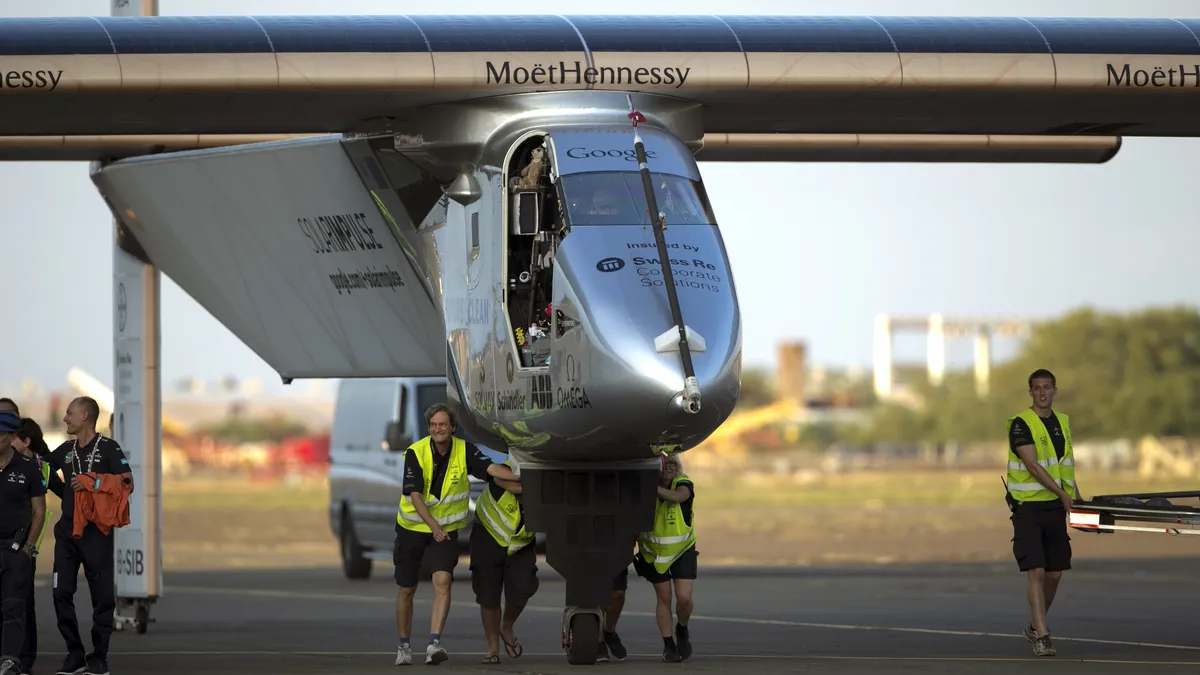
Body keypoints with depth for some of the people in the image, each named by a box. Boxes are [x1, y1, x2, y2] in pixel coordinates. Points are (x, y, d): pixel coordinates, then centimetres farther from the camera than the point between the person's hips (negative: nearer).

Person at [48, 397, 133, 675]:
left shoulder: (108, 448, -3)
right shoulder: (66, 451, 14)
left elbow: (127, 484, -9)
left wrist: (92, 483, -18)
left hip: (96, 531, -6)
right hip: (67, 529, 6)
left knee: (102, 596, -1)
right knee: (61, 593, 0)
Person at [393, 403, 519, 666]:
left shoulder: (464, 451, -9)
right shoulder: (415, 453, -16)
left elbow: (490, 467, -20)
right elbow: (414, 494, -21)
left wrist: (522, 477, -36)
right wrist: (433, 525, -32)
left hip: (446, 529, 0)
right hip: (412, 526, 0)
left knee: (443, 581, -21)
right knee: (406, 588, 8)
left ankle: (435, 644, -27)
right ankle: (404, 645, 25)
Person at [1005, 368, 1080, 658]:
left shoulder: (1063, 422, 14)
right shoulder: (1021, 423, -8)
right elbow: (1032, 465, -16)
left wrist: (1077, 498, 13)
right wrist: (1062, 494, -22)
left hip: (1056, 507, 6)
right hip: (1028, 506, -6)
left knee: (1054, 572, 8)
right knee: (1036, 570, -12)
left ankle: (1036, 626, 25)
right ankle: (1041, 635, -14)